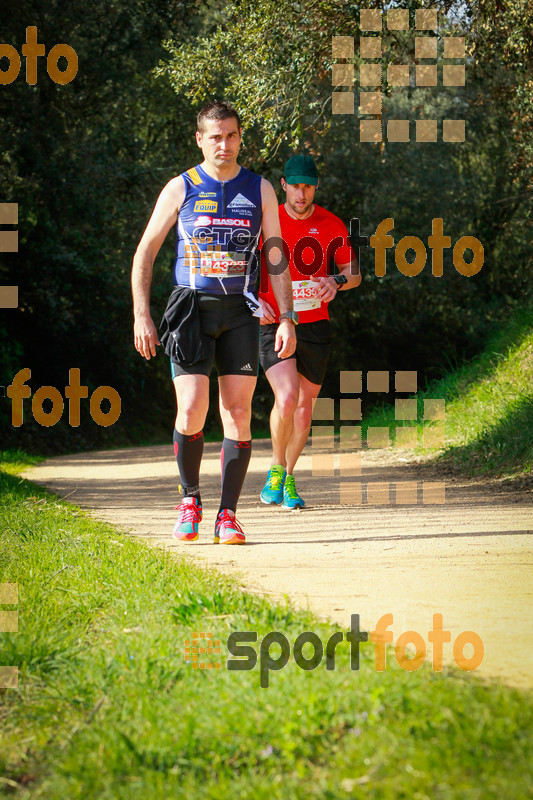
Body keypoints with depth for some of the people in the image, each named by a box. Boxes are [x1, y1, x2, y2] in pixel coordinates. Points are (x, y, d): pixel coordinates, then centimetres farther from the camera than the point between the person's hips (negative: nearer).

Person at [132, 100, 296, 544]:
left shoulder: (260, 190, 8)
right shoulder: (180, 189, 3)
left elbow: (276, 258, 10)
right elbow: (145, 253, 7)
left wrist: (287, 317, 0)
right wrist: (142, 316, -1)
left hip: (239, 312, 2)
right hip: (191, 308, -1)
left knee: (238, 415, -4)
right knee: (191, 414, -11)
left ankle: (228, 515, 3)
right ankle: (190, 499, 12)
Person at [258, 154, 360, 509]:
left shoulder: (331, 225, 2)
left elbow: (354, 272, 8)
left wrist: (337, 281, -16)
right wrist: (254, 301, -17)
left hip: (315, 325, 3)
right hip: (274, 324, -3)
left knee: (305, 406, 9)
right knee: (287, 397, -22)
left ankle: (288, 479, 27)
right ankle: (276, 469, 2)